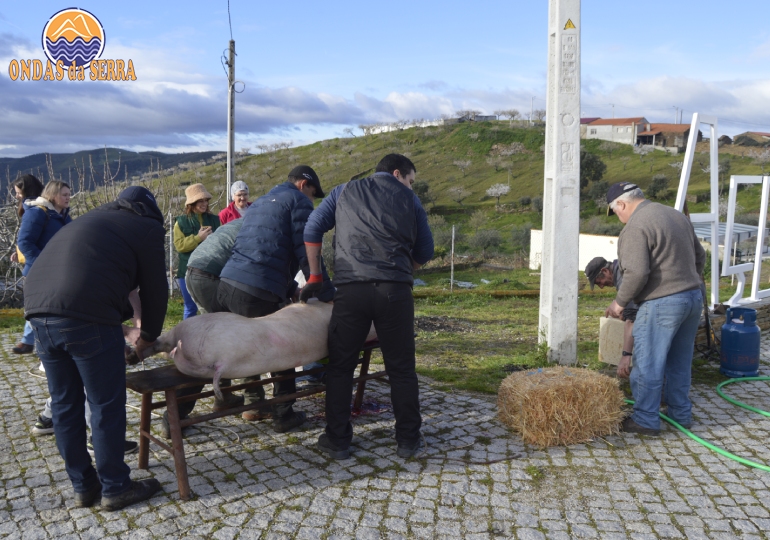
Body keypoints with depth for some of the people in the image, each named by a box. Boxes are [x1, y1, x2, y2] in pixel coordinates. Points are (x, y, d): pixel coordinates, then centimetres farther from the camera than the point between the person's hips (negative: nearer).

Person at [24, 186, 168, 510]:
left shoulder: (94, 220, 32)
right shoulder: (147, 227, 10)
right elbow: (154, 288, 9)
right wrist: (149, 334, 23)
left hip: (38, 311, 8)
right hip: (86, 316, -8)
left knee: (65, 405, 16)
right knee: (107, 407, 5)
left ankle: (83, 487, 27)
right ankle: (115, 488, 17)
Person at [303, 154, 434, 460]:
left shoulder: (344, 192, 19)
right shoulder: (409, 199, 16)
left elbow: (312, 230, 15)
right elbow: (424, 253, 17)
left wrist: (314, 277, 19)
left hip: (350, 290, 1)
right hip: (395, 290, 0)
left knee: (340, 367, 11)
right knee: (401, 368, 10)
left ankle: (337, 441, 15)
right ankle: (408, 440, 18)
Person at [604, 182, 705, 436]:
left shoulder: (635, 228, -15)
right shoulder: (676, 215, 14)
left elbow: (637, 273, -23)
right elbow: (699, 255, 20)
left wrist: (620, 302, -9)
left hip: (661, 304, -9)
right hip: (693, 298, 9)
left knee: (648, 365, 2)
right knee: (680, 363, 19)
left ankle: (646, 420, 10)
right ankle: (681, 414, 29)